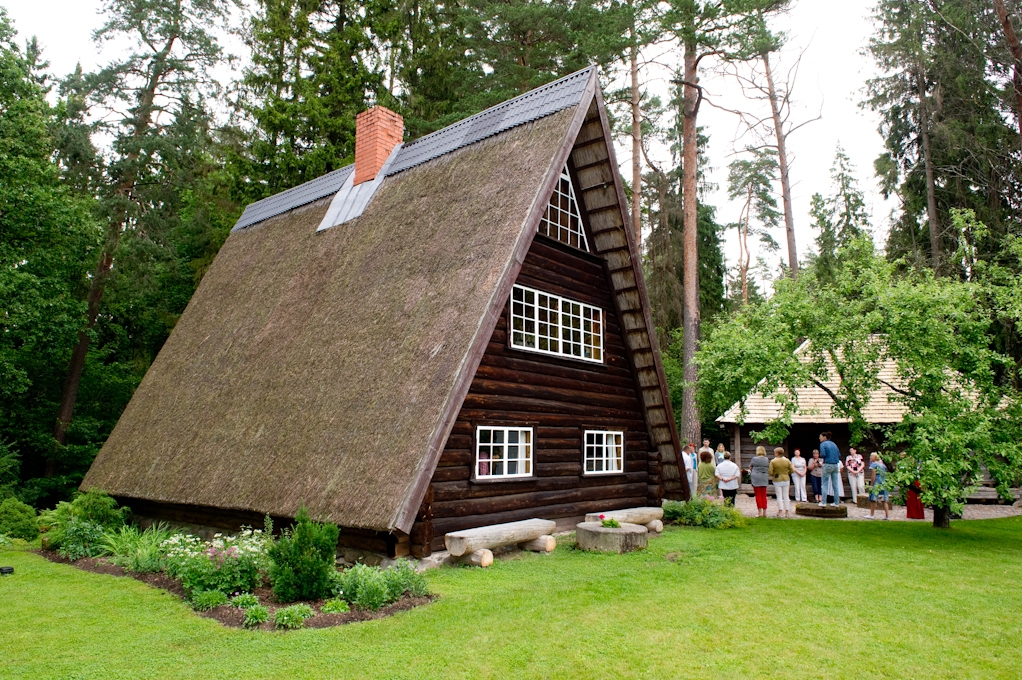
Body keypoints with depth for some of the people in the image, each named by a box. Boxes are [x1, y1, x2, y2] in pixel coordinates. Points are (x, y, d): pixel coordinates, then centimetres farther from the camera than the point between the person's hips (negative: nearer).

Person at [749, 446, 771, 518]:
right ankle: (764, 512, 10)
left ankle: (760, 512, -3)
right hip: (764, 478, 4)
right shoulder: (766, 459, 4)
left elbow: (750, 467, 5)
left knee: (758, 495, 1)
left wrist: (752, 471, 25)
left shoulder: (754, 459, -9)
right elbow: (768, 469, 14)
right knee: (764, 495, 9)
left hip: (756, 477, -4)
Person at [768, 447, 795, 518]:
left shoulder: (773, 461, -13)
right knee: (785, 496, 10)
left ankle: (780, 512, -2)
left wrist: (773, 475, 6)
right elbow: (792, 471, -1)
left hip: (777, 480, -3)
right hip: (786, 480, 3)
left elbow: (770, 472, -15)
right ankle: (786, 512, 13)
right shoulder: (787, 461, -3)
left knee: (779, 496, 3)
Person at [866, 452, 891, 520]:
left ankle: (871, 514, 4)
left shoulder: (874, 464, -7)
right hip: (884, 484, 7)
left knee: (873, 499, 0)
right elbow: (885, 475, 14)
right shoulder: (883, 465, 13)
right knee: (885, 500, 6)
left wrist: (871, 484, -10)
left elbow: (874, 476, -12)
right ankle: (887, 515, 4)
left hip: (876, 484, -7)